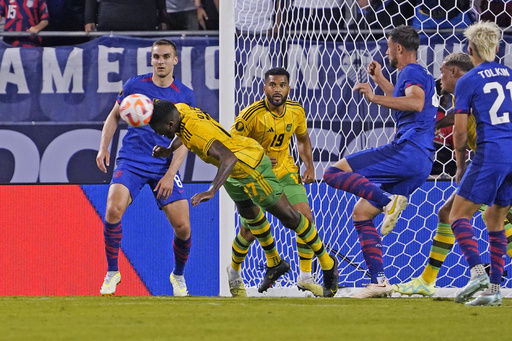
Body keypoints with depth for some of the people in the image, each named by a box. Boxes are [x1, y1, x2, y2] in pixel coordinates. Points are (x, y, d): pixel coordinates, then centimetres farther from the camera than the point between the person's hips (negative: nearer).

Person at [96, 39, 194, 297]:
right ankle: (112, 272, -8)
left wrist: (170, 174, -10)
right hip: (131, 161, 0)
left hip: (164, 166, 1)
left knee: (182, 227, -8)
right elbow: (114, 115, 17)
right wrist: (103, 147, 4)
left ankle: (178, 276, 22)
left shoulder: (185, 96, 3)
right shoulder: (135, 85, 3)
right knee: (113, 210, -26)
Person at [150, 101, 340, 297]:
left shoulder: (197, 131, -37)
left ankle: (328, 264, 14)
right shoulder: (180, 110, -10)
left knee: (289, 217, 1)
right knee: (249, 214, 27)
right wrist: (169, 150, 0)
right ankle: (274, 264, 46)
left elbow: (229, 158, -50)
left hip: (252, 167, -10)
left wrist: (211, 191, -58)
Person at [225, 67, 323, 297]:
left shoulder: (296, 112, -5)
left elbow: (303, 139, 14)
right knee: (249, 231, -4)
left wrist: (310, 166, 1)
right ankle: (234, 272, 26)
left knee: (306, 218, -11)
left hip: (286, 172, 4)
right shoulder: (252, 114, -21)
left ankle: (305, 277, 0)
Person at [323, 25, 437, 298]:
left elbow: (416, 102, -24)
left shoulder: (411, 72, -3)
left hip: (408, 150, -10)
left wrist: (375, 98, -21)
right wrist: (380, 80, 51)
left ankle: (389, 200, -28)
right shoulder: (422, 76, 28)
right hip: (420, 165, 10)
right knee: (361, 213, 12)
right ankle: (379, 281, 3)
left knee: (335, 173, -12)